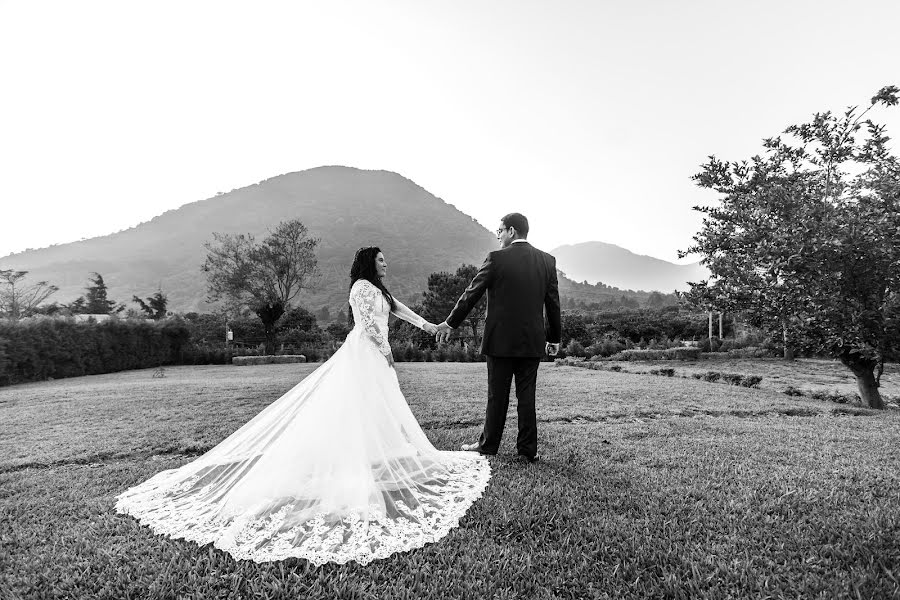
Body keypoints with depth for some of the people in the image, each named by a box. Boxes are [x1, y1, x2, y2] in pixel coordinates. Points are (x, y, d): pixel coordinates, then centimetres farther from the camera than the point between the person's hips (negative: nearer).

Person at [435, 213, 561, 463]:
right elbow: (553, 303, 8)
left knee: (497, 395, 8)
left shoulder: (497, 258, -9)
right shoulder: (547, 260, 4)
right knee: (527, 395, 10)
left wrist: (450, 323, 6)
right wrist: (554, 338, 18)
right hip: (532, 341, 4)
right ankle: (527, 450, 17)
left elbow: (471, 294, -4)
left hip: (501, 339, -3)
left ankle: (488, 444, 22)